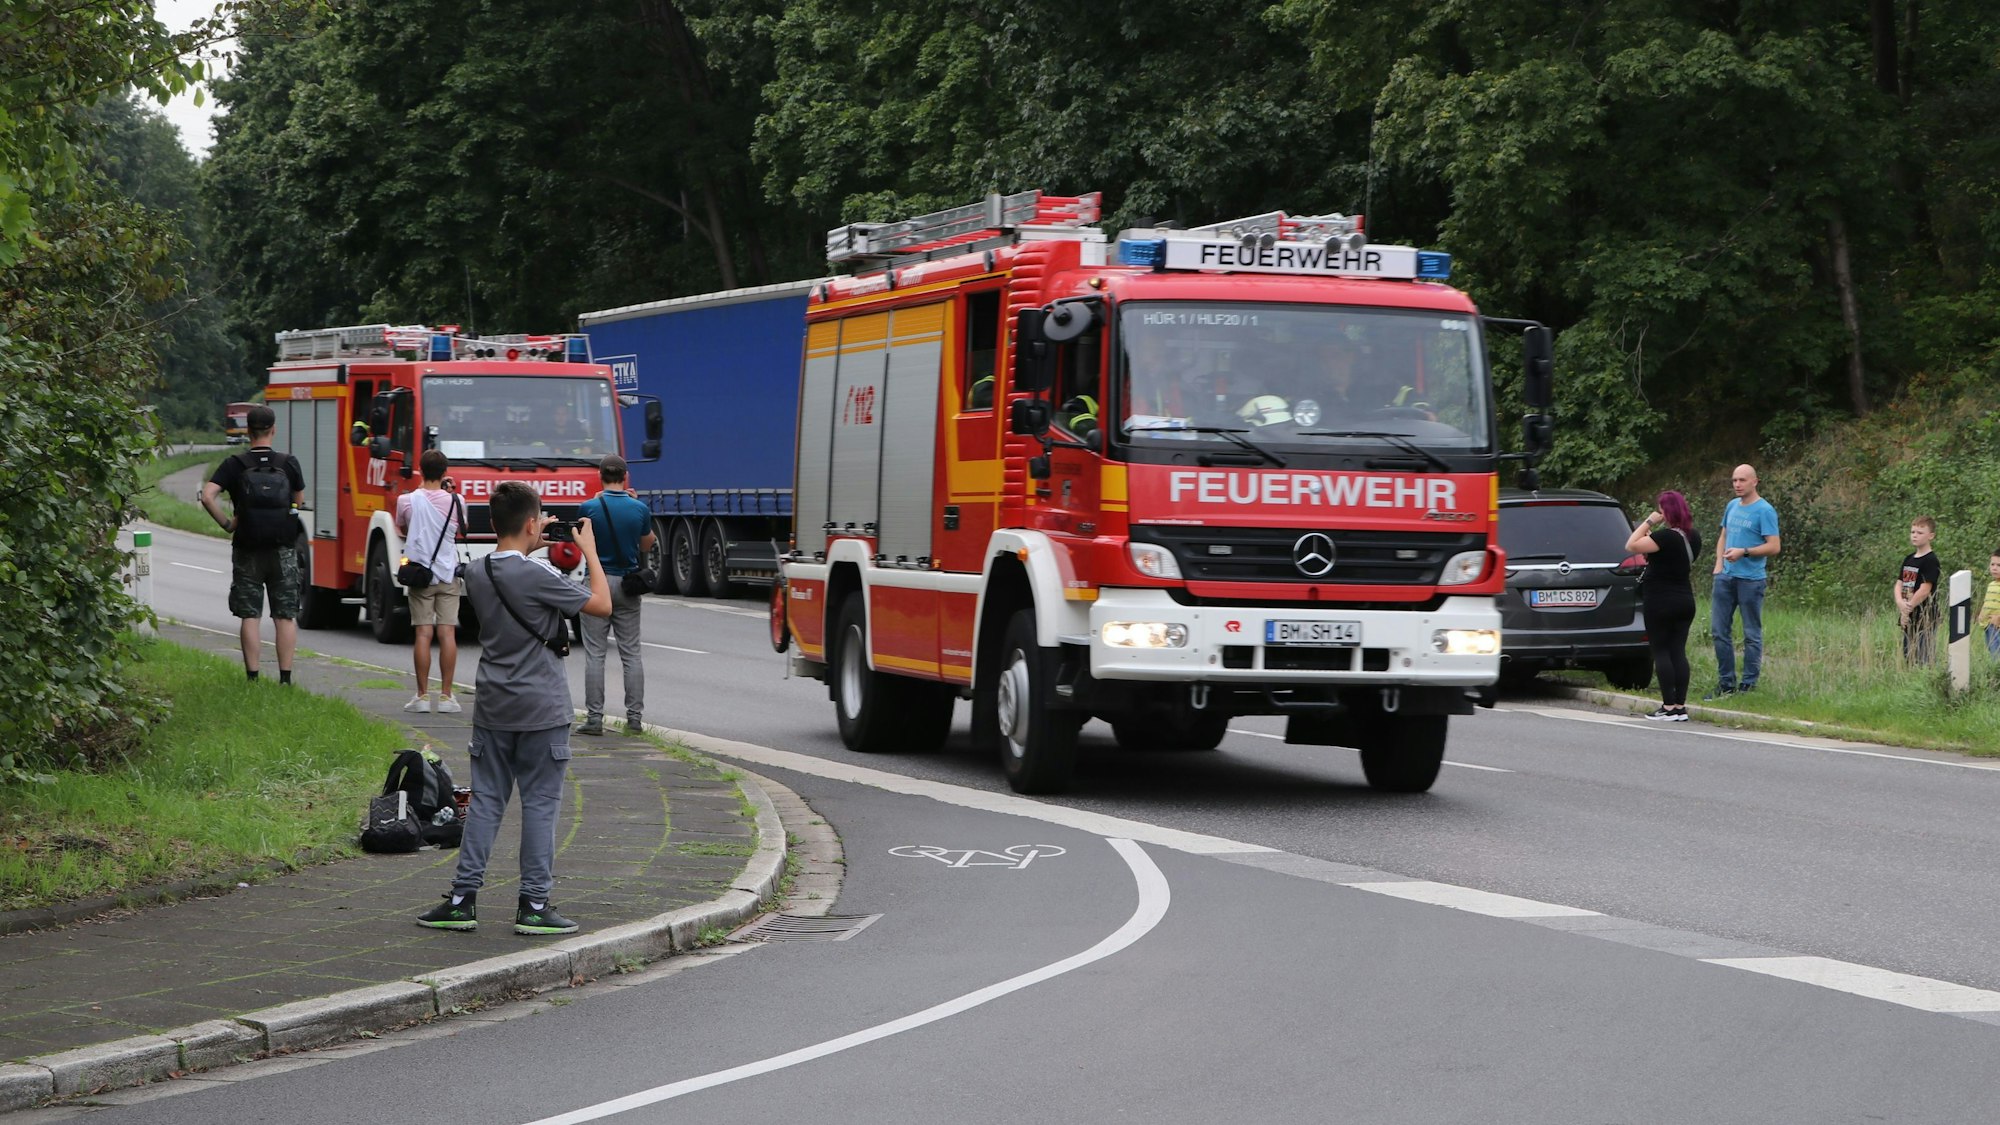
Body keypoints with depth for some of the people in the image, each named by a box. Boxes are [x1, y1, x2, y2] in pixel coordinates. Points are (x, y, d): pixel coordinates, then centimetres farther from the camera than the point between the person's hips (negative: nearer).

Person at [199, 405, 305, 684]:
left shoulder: (235, 465, -4)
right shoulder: (289, 463, -1)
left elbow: (207, 496, -15)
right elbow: (299, 501, 10)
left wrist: (226, 523, -5)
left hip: (248, 549, -1)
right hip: (284, 550, 1)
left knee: (249, 615, 4)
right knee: (286, 615, 5)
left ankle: (252, 677, 1)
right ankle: (285, 677, 1)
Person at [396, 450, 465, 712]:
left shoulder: (407, 501, -5)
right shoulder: (455, 501, -4)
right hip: (449, 575, 0)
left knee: (423, 633, 0)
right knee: (447, 633, 1)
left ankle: (422, 695, 0)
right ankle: (446, 695, 0)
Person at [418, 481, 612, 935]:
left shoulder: (477, 574, 2)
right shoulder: (538, 577, -17)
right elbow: (602, 605, -8)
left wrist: (535, 547, 21)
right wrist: (589, 551, 2)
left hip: (492, 708, 6)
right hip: (540, 710, -6)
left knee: (485, 800, 10)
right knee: (540, 804, 2)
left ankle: (462, 899, 8)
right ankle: (534, 905, 4)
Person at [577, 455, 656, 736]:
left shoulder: (589, 508, -10)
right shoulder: (640, 509, -5)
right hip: (628, 584, 2)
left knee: (594, 654, 1)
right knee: (632, 654, 8)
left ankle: (594, 717, -3)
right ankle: (634, 717, 7)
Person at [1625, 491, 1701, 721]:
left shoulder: (1666, 537, -19)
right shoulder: (1693, 538, 7)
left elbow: (1631, 546, -22)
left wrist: (1648, 522, -12)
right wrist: (1653, 528, 12)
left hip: (1660, 602, -7)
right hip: (1685, 601, 7)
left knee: (1661, 652, -2)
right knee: (1678, 652, 7)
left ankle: (1669, 707, -6)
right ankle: (1681, 706, 5)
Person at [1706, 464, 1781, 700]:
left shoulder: (1764, 511, -9)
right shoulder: (1732, 506, 13)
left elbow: (1773, 547, -13)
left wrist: (1744, 552, -22)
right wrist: (1719, 563, 8)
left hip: (1750, 579, -7)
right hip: (1726, 576, 7)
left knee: (1752, 634, 1)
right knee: (1719, 629, 7)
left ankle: (1748, 684, 6)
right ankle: (1726, 683, 15)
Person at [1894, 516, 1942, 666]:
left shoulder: (1930, 560, -10)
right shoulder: (1908, 559, 14)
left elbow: (1925, 589, -17)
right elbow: (1899, 584, 10)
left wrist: (1909, 607, -11)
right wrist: (1900, 602, -10)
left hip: (1924, 620, -8)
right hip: (1908, 619, 8)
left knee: (1922, 662, -9)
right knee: (1907, 658, 11)